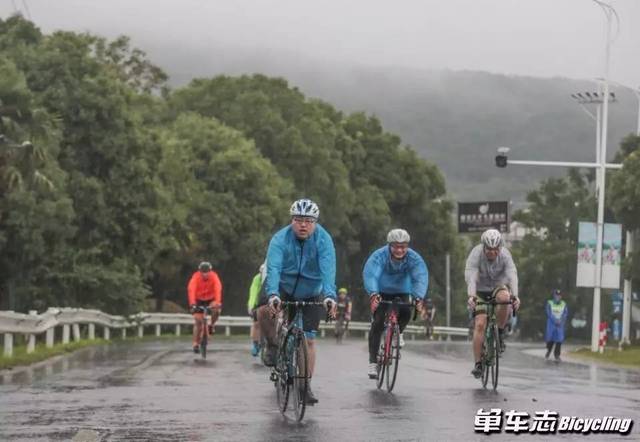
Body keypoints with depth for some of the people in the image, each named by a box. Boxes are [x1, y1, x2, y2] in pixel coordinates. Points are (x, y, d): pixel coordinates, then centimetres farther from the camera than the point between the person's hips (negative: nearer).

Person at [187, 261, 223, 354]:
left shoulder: (214, 276, -25)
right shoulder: (196, 277, -26)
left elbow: (218, 289, -37)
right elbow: (191, 290, -37)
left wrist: (218, 303, -51)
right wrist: (192, 304, -51)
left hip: (210, 299, 0)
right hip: (199, 300, 0)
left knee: (216, 310, -30)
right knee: (198, 321, -7)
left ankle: (211, 325, -2)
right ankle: (196, 344, 3)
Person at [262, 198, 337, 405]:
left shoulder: (323, 239, -22)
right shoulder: (280, 239, -23)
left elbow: (328, 269, -34)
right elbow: (273, 268, -35)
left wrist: (330, 296, -51)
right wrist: (272, 295, -52)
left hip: (312, 293, 0)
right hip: (286, 289, 0)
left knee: (309, 340, -3)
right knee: (264, 312, -28)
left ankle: (307, 385, 9)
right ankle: (274, 344, 0)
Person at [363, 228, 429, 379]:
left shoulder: (414, 258, -21)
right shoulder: (379, 256, -26)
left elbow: (421, 278, -33)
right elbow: (370, 274, -40)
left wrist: (419, 297, -53)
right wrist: (373, 294, -60)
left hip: (402, 292, 2)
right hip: (382, 292, -2)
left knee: (406, 313, -26)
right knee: (378, 323, -16)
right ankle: (372, 362, -10)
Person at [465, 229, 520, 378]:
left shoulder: (505, 254, -21)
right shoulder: (476, 254, -25)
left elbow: (512, 275, -32)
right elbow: (470, 276, -36)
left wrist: (515, 296, -49)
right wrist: (471, 296, -53)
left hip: (498, 287, 1)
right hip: (480, 291, -1)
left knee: (504, 297, -35)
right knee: (480, 324, -16)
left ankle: (500, 332, -13)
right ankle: (477, 364, -9)